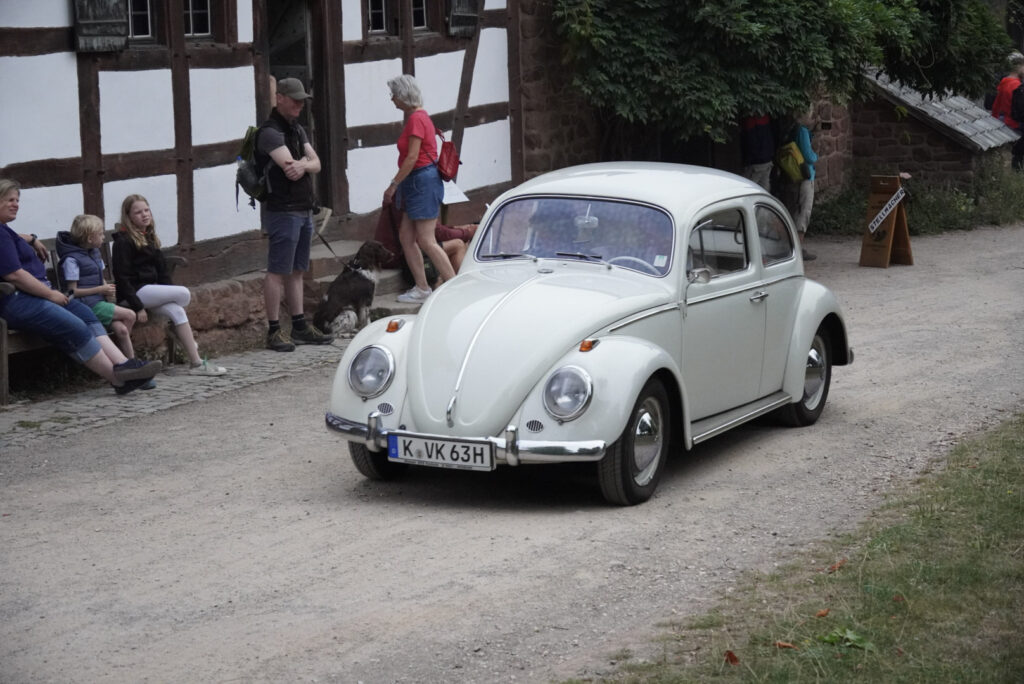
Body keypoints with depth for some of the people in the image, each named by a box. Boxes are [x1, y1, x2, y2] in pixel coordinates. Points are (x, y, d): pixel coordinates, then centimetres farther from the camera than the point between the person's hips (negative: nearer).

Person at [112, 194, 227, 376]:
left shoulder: (150, 238, 18)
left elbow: (162, 271, 19)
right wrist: (137, 307, -20)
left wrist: (170, 294, 5)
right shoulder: (124, 241, -9)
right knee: (184, 293, -19)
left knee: (178, 312, -17)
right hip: (136, 292, -8)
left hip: (152, 290, 8)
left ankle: (196, 363, -19)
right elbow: (122, 278, -15)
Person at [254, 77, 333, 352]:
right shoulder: (271, 132, -13)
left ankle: (300, 327, 17)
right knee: (277, 271, -7)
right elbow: (290, 168, -23)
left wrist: (302, 165, -15)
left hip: (304, 210, 9)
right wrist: (304, 162, -4)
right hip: (283, 211, -9)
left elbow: (316, 164, 7)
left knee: (297, 271, 13)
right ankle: (274, 331, -5)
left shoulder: (297, 130, 17)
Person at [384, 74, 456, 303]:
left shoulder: (416, 119, -15)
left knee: (426, 241, -10)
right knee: (406, 236, 10)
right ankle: (421, 288, 12)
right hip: (417, 183, 10)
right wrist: (399, 185, 20)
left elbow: (412, 157, -19)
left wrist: (393, 185, -15)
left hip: (424, 180, -10)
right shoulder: (416, 117, 16)